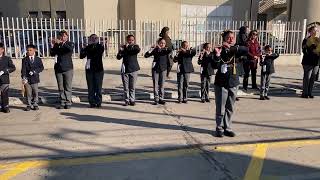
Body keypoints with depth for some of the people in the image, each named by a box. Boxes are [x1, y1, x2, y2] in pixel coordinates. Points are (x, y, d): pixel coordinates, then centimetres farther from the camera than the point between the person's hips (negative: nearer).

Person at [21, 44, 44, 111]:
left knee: (35, 92, 4)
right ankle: (29, 105, 12)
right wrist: (24, 77, -19)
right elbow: (23, 69, -5)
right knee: (28, 93, 3)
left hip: (35, 78, 0)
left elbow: (41, 67, -2)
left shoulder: (38, 59, 7)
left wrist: (34, 71, -17)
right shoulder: (24, 60, 4)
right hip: (27, 79, 0)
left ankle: (35, 104, 15)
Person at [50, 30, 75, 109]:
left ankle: (68, 102, 7)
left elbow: (70, 49, -18)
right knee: (61, 88, 6)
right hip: (58, 68, 3)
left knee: (68, 87, 0)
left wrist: (62, 43, -24)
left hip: (68, 68, -2)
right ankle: (62, 102, 12)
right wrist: (52, 46, -11)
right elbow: (52, 54, 3)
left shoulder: (70, 44, 4)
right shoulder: (57, 45, 10)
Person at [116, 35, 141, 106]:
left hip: (134, 69, 0)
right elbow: (118, 57, -1)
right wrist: (121, 51, -20)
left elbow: (138, 50, -20)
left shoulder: (135, 46, 5)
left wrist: (128, 47, -15)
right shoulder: (123, 47, 5)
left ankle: (132, 100, 14)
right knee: (126, 87, 4)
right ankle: (126, 100, 12)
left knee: (132, 87, 4)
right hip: (125, 69, 1)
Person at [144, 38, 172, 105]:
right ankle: (156, 99, 8)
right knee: (155, 85, 1)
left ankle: (161, 99, 14)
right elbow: (146, 55, -4)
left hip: (163, 69, 1)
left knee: (162, 84, 6)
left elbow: (170, 50, -19)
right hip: (155, 69, -1)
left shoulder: (166, 50, 4)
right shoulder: (155, 50, 2)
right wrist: (152, 49, -14)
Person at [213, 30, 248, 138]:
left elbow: (246, 50, -17)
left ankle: (227, 128, 23)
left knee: (230, 108, 11)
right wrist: (217, 55, -31)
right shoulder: (219, 50, -4)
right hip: (221, 83, -3)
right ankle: (219, 128, 16)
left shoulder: (235, 50, 4)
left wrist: (231, 48, -28)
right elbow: (215, 66, -15)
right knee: (220, 108, 2)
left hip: (233, 83, 4)